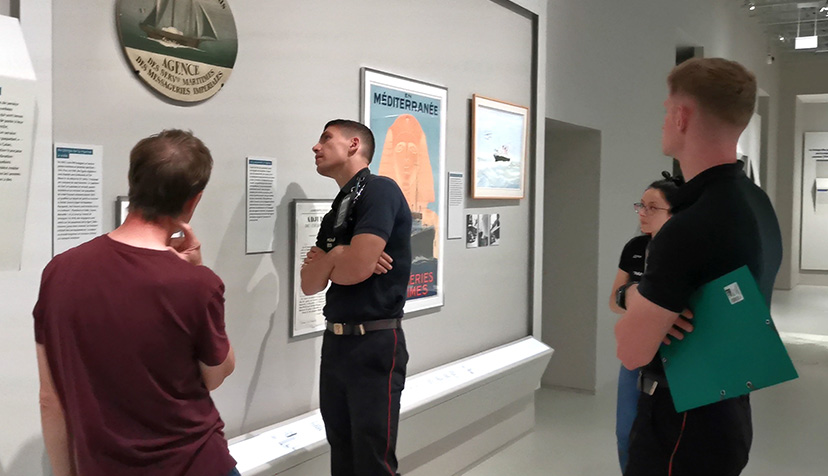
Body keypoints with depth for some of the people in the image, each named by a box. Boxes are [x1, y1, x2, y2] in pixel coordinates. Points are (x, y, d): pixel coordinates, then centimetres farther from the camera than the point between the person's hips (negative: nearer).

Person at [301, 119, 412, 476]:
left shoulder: (379, 190, -11)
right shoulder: (336, 212, 14)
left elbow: (358, 267, -22)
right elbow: (310, 284, 9)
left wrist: (325, 261, -1)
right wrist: (335, 257, -10)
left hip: (375, 343, -8)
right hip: (334, 340, 8)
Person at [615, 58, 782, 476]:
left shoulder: (690, 226, -28)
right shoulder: (756, 204, 3)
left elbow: (632, 351, -23)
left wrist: (636, 302, -5)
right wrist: (644, 299, -7)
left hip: (681, 425, -9)